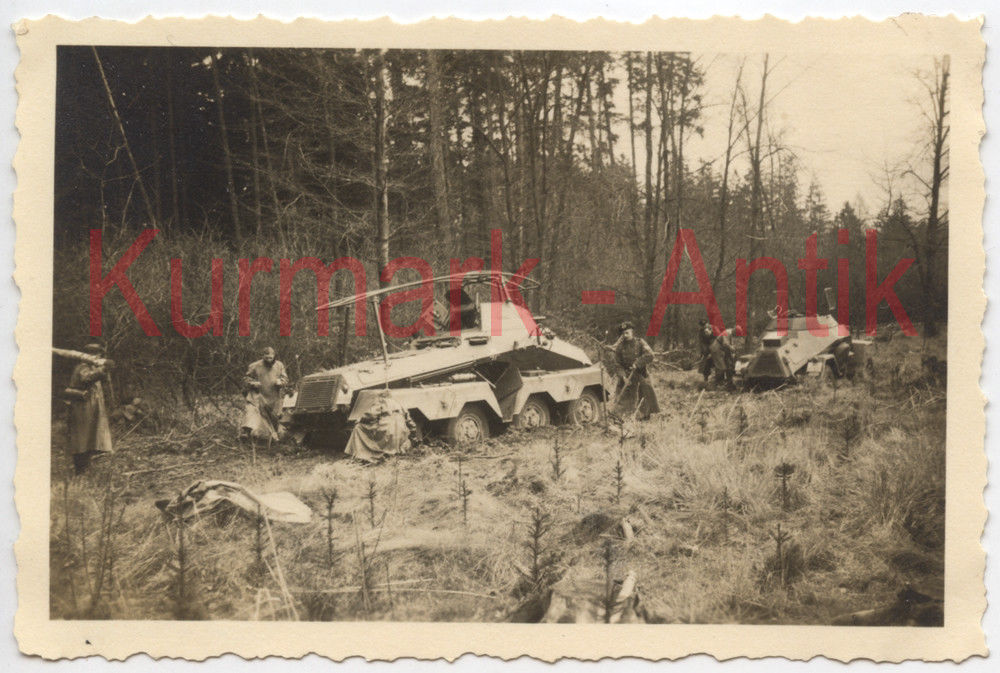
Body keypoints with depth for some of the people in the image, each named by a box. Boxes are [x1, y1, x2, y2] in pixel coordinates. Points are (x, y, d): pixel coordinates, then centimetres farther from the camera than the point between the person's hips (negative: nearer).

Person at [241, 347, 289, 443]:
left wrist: (280, 382, -12)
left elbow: (285, 379, 11)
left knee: (274, 418, 12)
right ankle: (246, 431, -41)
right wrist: (253, 383, -16)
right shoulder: (255, 366, -4)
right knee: (252, 410, -27)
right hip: (258, 396, -3)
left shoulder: (279, 366, 6)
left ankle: (273, 436, 32)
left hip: (273, 398, 4)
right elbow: (246, 378, 3)